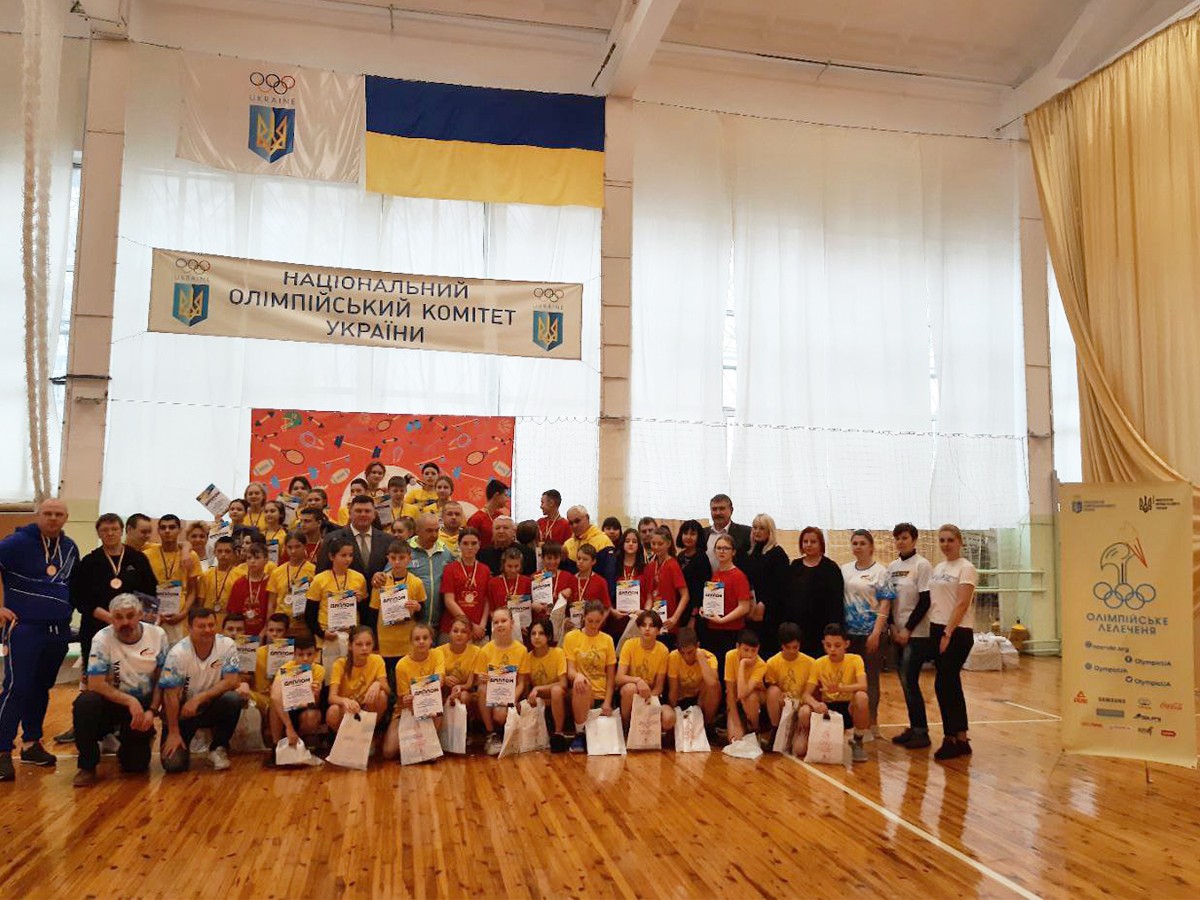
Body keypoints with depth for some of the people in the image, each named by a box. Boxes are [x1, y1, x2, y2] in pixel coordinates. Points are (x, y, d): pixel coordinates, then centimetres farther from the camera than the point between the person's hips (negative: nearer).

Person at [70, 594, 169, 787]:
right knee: (85, 703, -35)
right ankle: (87, 765, -13)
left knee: (137, 764, -9)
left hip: (143, 704, 1)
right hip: (111, 700, -1)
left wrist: (151, 711, -12)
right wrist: (130, 701, -27)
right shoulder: (102, 639, -15)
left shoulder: (157, 635, -9)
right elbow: (95, 684, -18)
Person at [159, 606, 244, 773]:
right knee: (173, 764, -17)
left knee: (233, 699, -31)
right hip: (182, 711, -1)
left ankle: (218, 748, -6)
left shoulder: (227, 645, -13)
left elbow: (233, 681, -18)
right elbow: (171, 695, -16)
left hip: (212, 707, 1)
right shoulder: (178, 653, -18)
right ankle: (183, 744, 22)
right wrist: (173, 732, -15)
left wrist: (199, 698, -25)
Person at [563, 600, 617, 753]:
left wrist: (607, 702, -5)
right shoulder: (571, 637, 2)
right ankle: (580, 734, -19)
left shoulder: (607, 640, 9)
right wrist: (577, 675, -28)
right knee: (581, 685, -38)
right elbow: (570, 671, -5)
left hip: (601, 696, 2)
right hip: (581, 695, -2)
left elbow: (611, 677, 8)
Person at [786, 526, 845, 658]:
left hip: (821, 628, -4)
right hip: (796, 626, 4)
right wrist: (786, 622, 6)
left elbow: (836, 601, -7)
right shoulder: (795, 566, 11)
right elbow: (788, 596, 12)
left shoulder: (831, 568, -3)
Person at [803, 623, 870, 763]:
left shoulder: (855, 660, -10)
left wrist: (840, 688, -44)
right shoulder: (819, 664, -5)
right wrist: (815, 703, -35)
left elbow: (863, 686, -27)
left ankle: (857, 742, -10)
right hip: (828, 709, 1)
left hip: (849, 708, -1)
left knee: (861, 697, -36)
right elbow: (807, 694, -11)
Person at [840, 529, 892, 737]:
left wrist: (876, 634, -15)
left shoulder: (880, 571, -4)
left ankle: (872, 722, 12)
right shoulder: (845, 570, 9)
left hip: (872, 632, -4)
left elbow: (885, 605, -8)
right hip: (850, 632, 4)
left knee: (871, 678, 2)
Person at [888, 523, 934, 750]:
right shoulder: (891, 567, 10)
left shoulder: (922, 565, -8)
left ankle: (921, 732, 3)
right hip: (897, 633, 6)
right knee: (905, 682, 8)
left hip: (916, 633, -6)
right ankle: (914, 728, 18)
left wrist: (908, 629, -12)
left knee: (910, 681, -8)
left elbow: (925, 601, -11)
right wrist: (893, 626, 2)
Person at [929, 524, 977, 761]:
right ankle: (961, 740, 17)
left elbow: (962, 604, -15)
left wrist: (948, 633, -19)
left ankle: (952, 739, 3)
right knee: (951, 685, 10)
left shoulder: (966, 568, -8)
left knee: (944, 685, -7)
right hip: (937, 630, 7)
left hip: (957, 632, -7)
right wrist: (937, 632, 7)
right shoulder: (938, 568, 14)